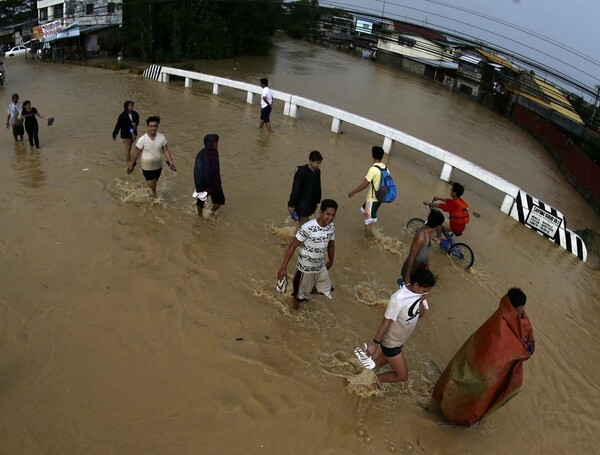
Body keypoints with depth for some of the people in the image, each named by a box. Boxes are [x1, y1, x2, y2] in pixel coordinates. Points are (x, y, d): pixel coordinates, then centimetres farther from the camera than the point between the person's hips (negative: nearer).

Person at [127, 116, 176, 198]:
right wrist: (131, 165, 0)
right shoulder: (142, 140, -19)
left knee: (154, 183, 21)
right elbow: (136, 153, -8)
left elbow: (166, 151, -2)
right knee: (151, 186, -1)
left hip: (158, 166, 3)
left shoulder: (162, 137, -11)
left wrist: (171, 163, -8)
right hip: (147, 168, -3)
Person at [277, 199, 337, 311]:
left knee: (326, 288, 21)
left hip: (320, 266, 6)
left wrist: (330, 262, 22)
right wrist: (283, 268, -25)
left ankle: (306, 293, 47)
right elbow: (292, 246, -24)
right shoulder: (307, 228, -29)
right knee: (301, 290, 15)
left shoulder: (331, 227, -10)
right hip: (305, 267, -6)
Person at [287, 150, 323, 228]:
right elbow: (296, 189, -17)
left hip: (310, 203, 7)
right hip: (302, 203, -7)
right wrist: (292, 204, -14)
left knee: (301, 222, 17)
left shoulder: (317, 172, 3)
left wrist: (317, 201, 20)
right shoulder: (302, 172, -20)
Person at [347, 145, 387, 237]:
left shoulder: (373, 169, -24)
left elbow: (365, 184, -24)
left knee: (368, 220, 5)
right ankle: (368, 230, 44)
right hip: (379, 197, 9)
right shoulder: (384, 167, 0)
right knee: (364, 210, 30)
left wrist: (352, 192, -14)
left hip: (373, 199, -9)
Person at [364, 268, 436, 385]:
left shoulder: (420, 293, -13)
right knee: (402, 376, 4)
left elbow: (421, 315, -2)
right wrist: (374, 344, -18)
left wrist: (422, 302, -23)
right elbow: (386, 323, -27)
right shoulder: (398, 298, -35)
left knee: (383, 361, 29)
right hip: (391, 342, -7)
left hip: (400, 340, 7)